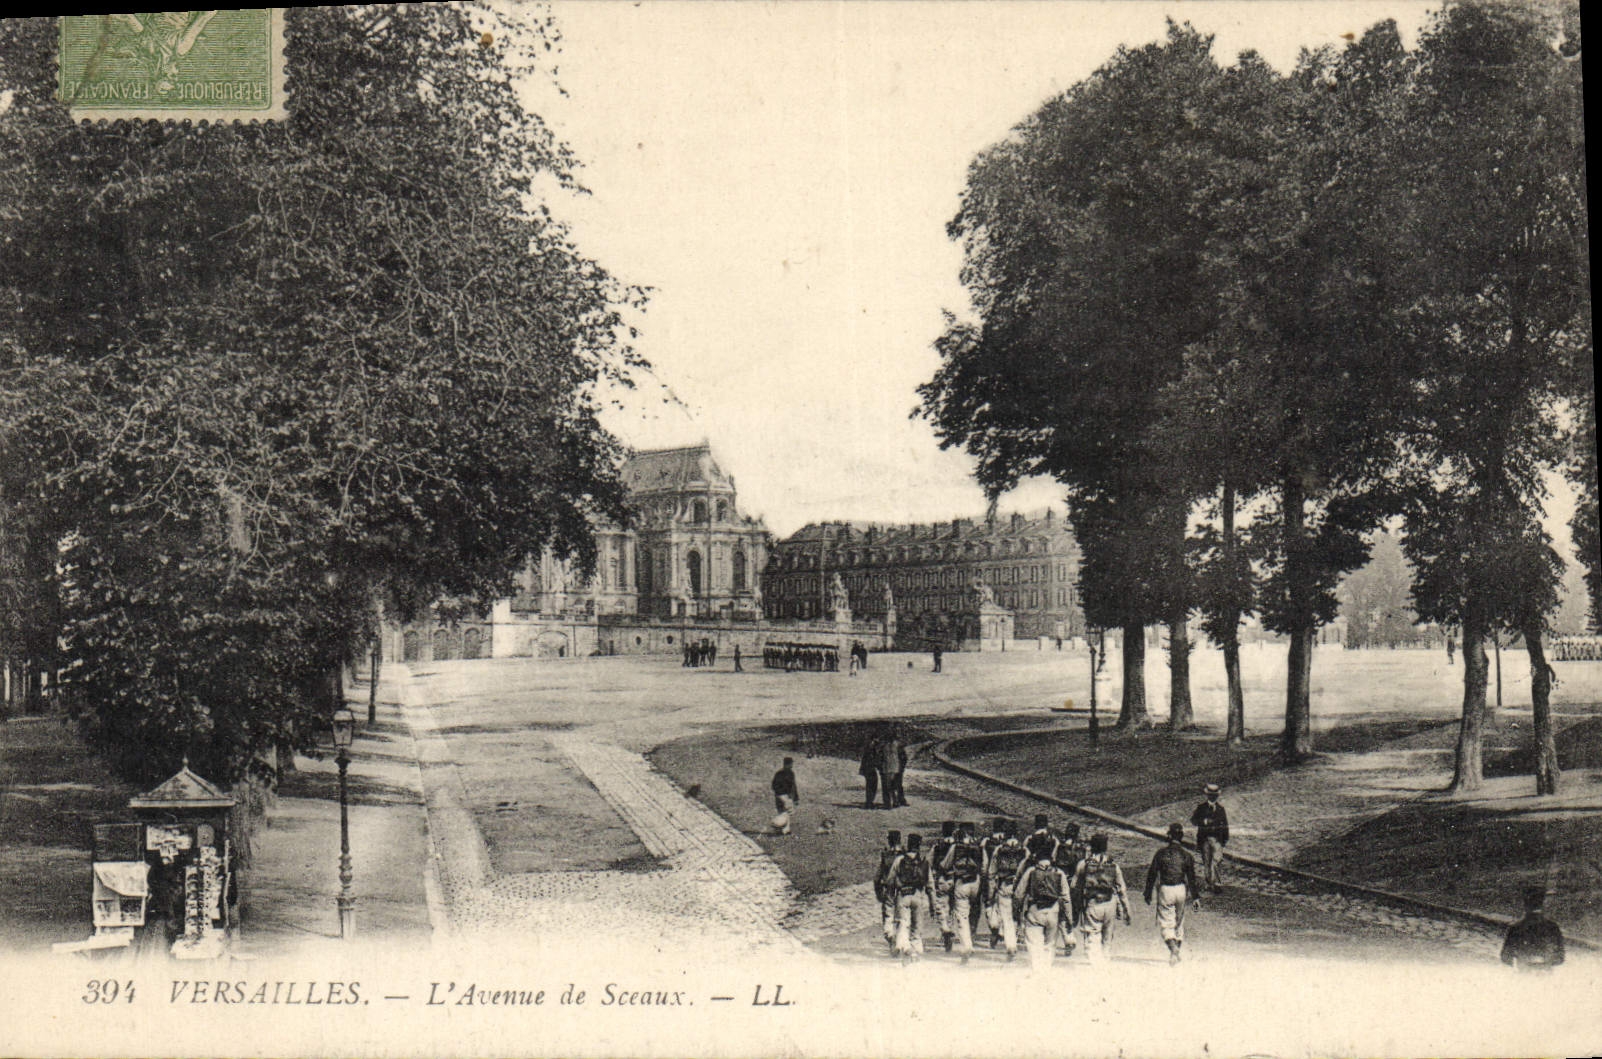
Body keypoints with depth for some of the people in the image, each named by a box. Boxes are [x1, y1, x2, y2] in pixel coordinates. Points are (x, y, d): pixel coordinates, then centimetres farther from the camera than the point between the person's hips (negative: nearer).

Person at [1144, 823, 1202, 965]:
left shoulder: (1161, 853, -3)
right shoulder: (1186, 855, 0)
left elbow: (1152, 874, 1)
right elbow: (1192, 878, -1)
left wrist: (1148, 893, 10)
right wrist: (1195, 897, 4)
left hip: (1165, 889, -2)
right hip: (1181, 889, 2)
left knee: (1165, 922, 0)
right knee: (1179, 921, 18)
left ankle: (1172, 946, -23)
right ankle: (1177, 948, 23)